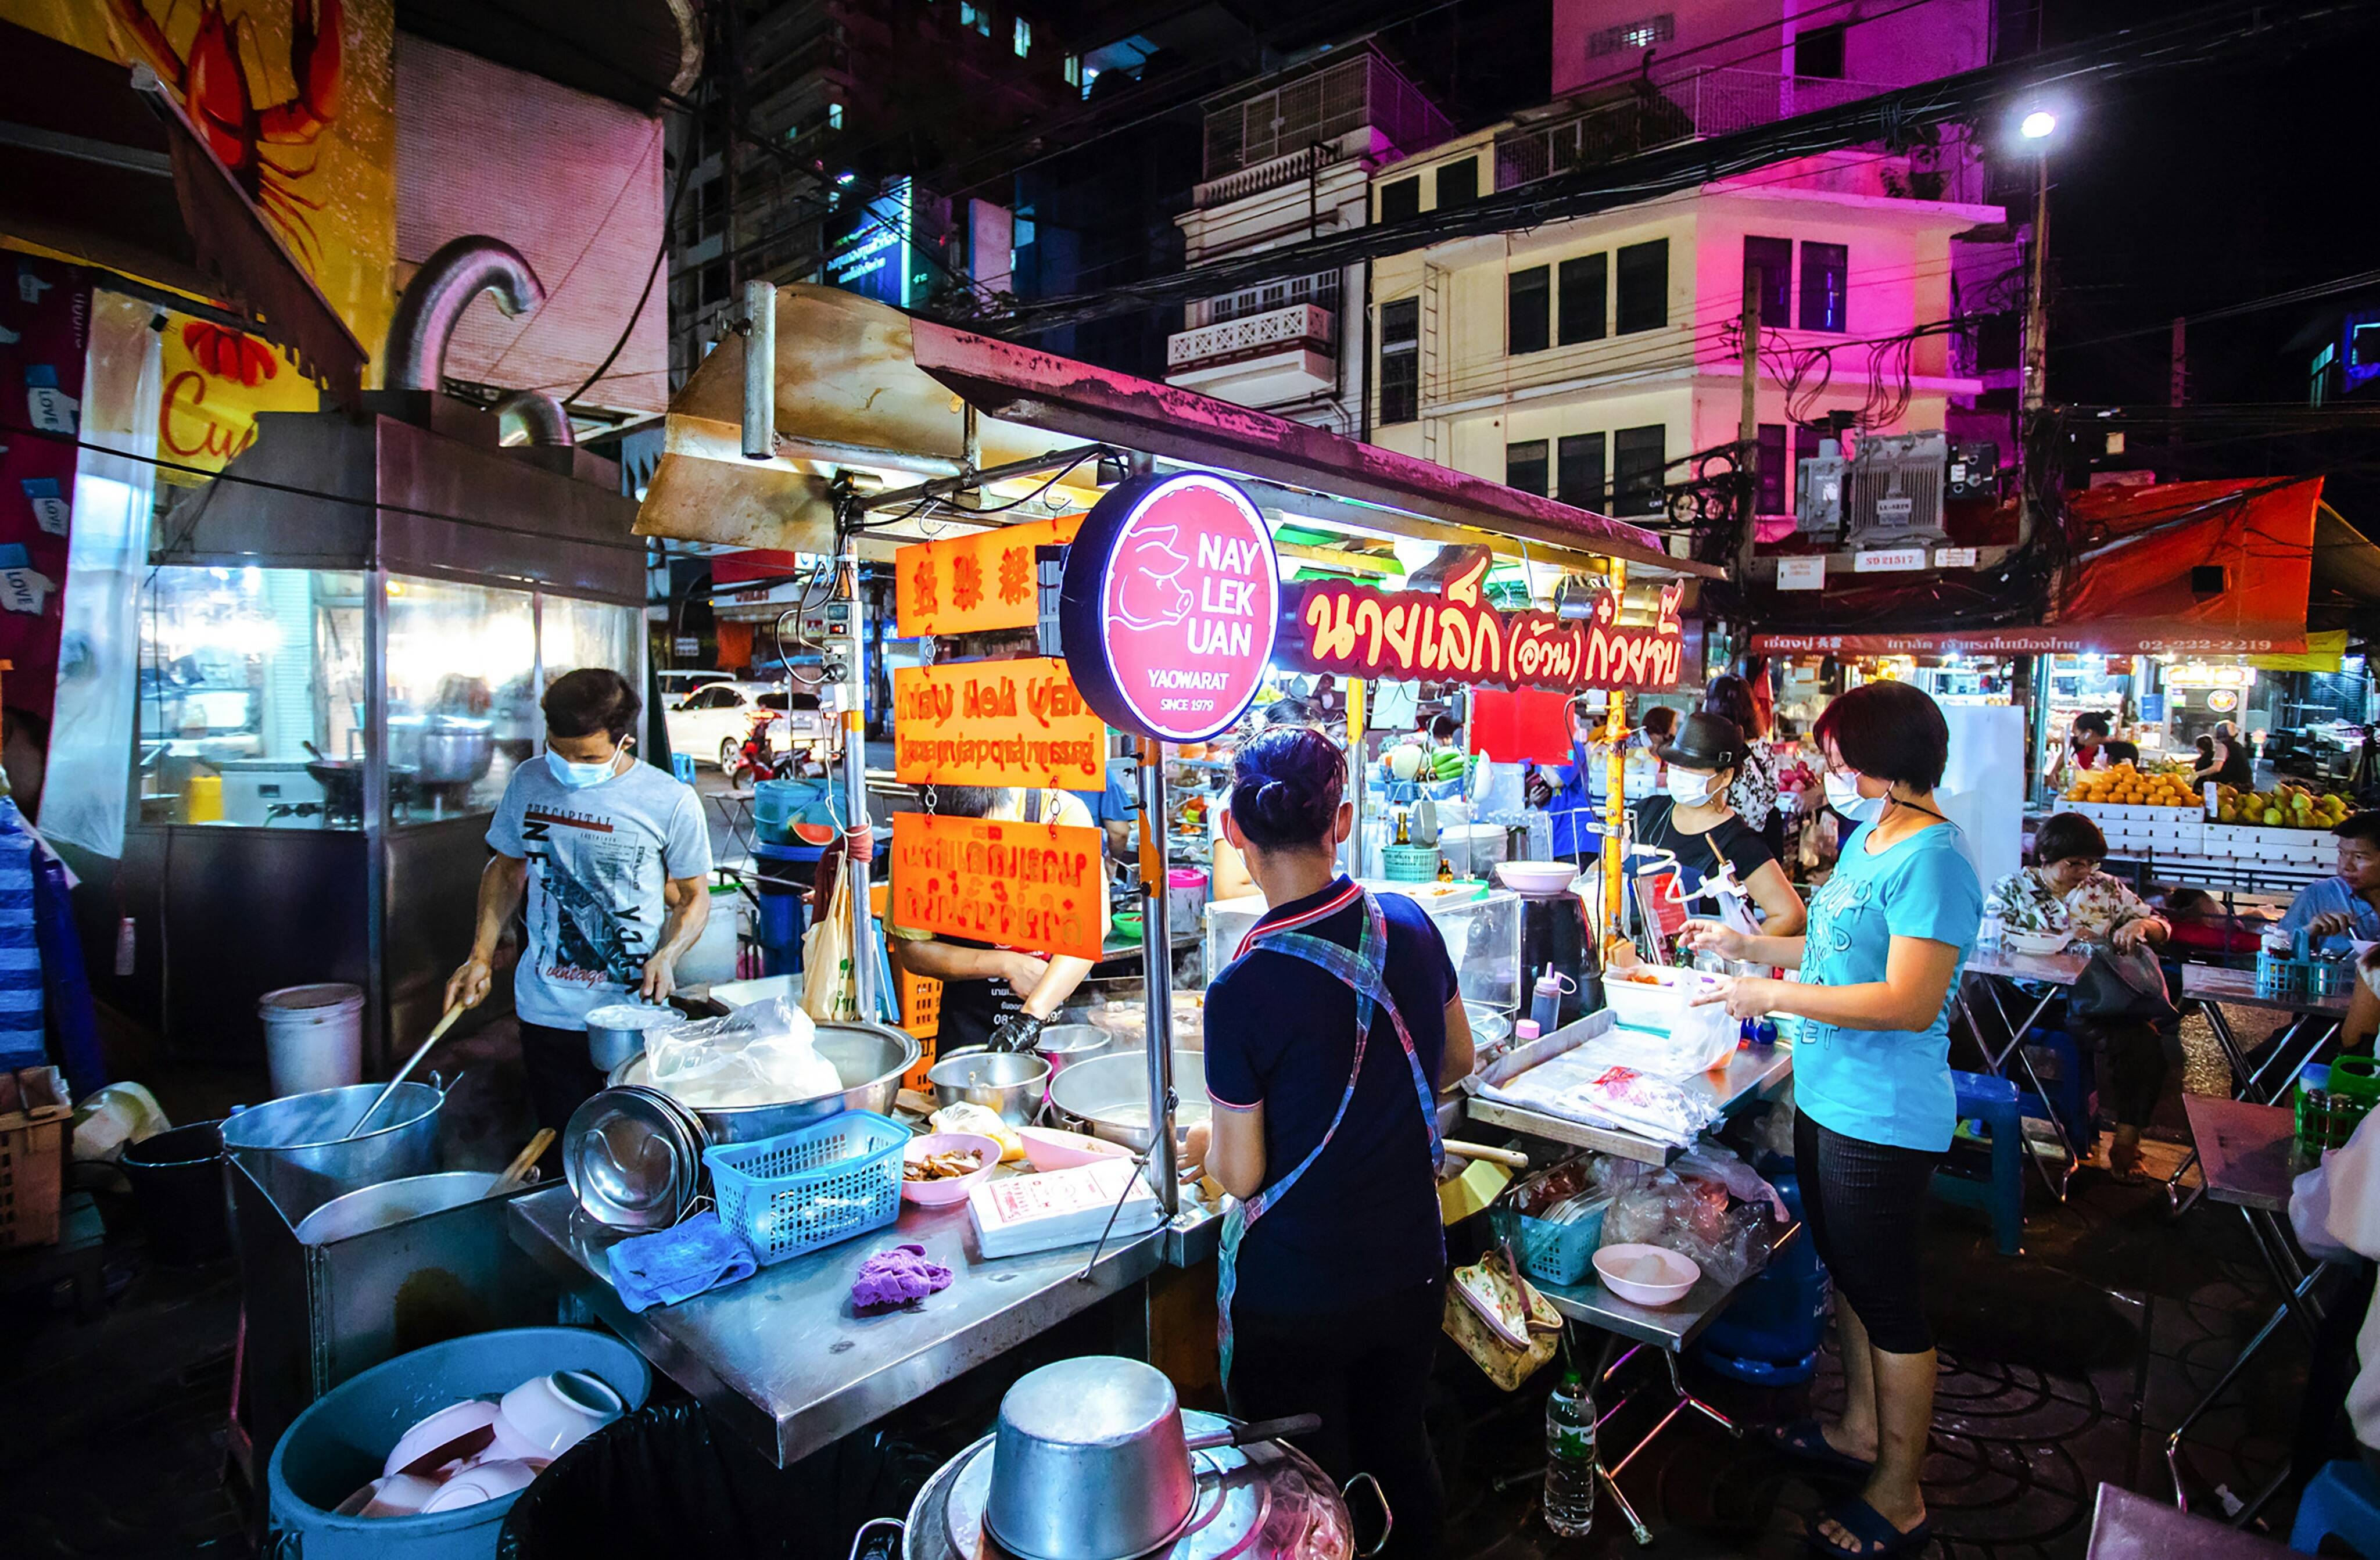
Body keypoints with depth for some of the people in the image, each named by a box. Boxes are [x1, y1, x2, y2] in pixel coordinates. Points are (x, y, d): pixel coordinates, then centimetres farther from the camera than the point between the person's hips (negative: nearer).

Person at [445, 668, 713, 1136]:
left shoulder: (672, 802, -9)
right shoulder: (528, 783, 3)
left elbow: (694, 896, 1)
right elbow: (506, 871, 16)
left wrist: (666, 957, -16)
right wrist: (481, 957, 9)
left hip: (631, 1014, -3)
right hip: (546, 1013, 3)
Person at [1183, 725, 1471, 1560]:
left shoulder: (1242, 992, -25)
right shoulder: (1411, 924, -10)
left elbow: (1242, 1176, -16)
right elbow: (1457, 1061, 7)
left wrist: (1202, 1145, 6)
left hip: (1294, 1296, -5)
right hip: (1411, 1270, 5)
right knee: (1400, 1454, 26)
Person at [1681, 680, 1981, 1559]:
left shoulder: (1930, 859, -22)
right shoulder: (1866, 840, 8)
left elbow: (1910, 1001, -28)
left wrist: (1773, 995, -24)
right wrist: (1743, 945, 10)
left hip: (1885, 1122, -10)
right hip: (1829, 1101, 10)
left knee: (1888, 1298, 6)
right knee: (1848, 1274, 24)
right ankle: (1860, 1430, 44)